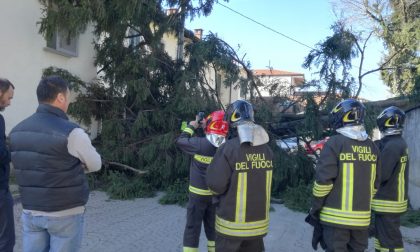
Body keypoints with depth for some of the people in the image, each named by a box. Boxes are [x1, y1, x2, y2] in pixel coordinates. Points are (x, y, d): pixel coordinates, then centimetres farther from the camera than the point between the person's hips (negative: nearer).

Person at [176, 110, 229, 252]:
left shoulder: (200, 144, -21)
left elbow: (180, 141, -6)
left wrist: (191, 127, 7)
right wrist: (204, 126, 10)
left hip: (198, 194, -4)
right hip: (217, 194, 4)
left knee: (193, 227, 6)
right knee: (212, 227, 20)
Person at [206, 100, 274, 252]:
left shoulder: (228, 148, -20)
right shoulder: (266, 149, -3)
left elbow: (216, 185, -17)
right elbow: (261, 182, 3)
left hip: (232, 224, -5)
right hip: (258, 221, 5)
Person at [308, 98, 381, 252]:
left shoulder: (335, 143, -12)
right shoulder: (372, 146, 6)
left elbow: (323, 180, -14)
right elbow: (375, 184, 11)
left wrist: (316, 207, -3)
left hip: (336, 216, -5)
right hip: (362, 217, 6)